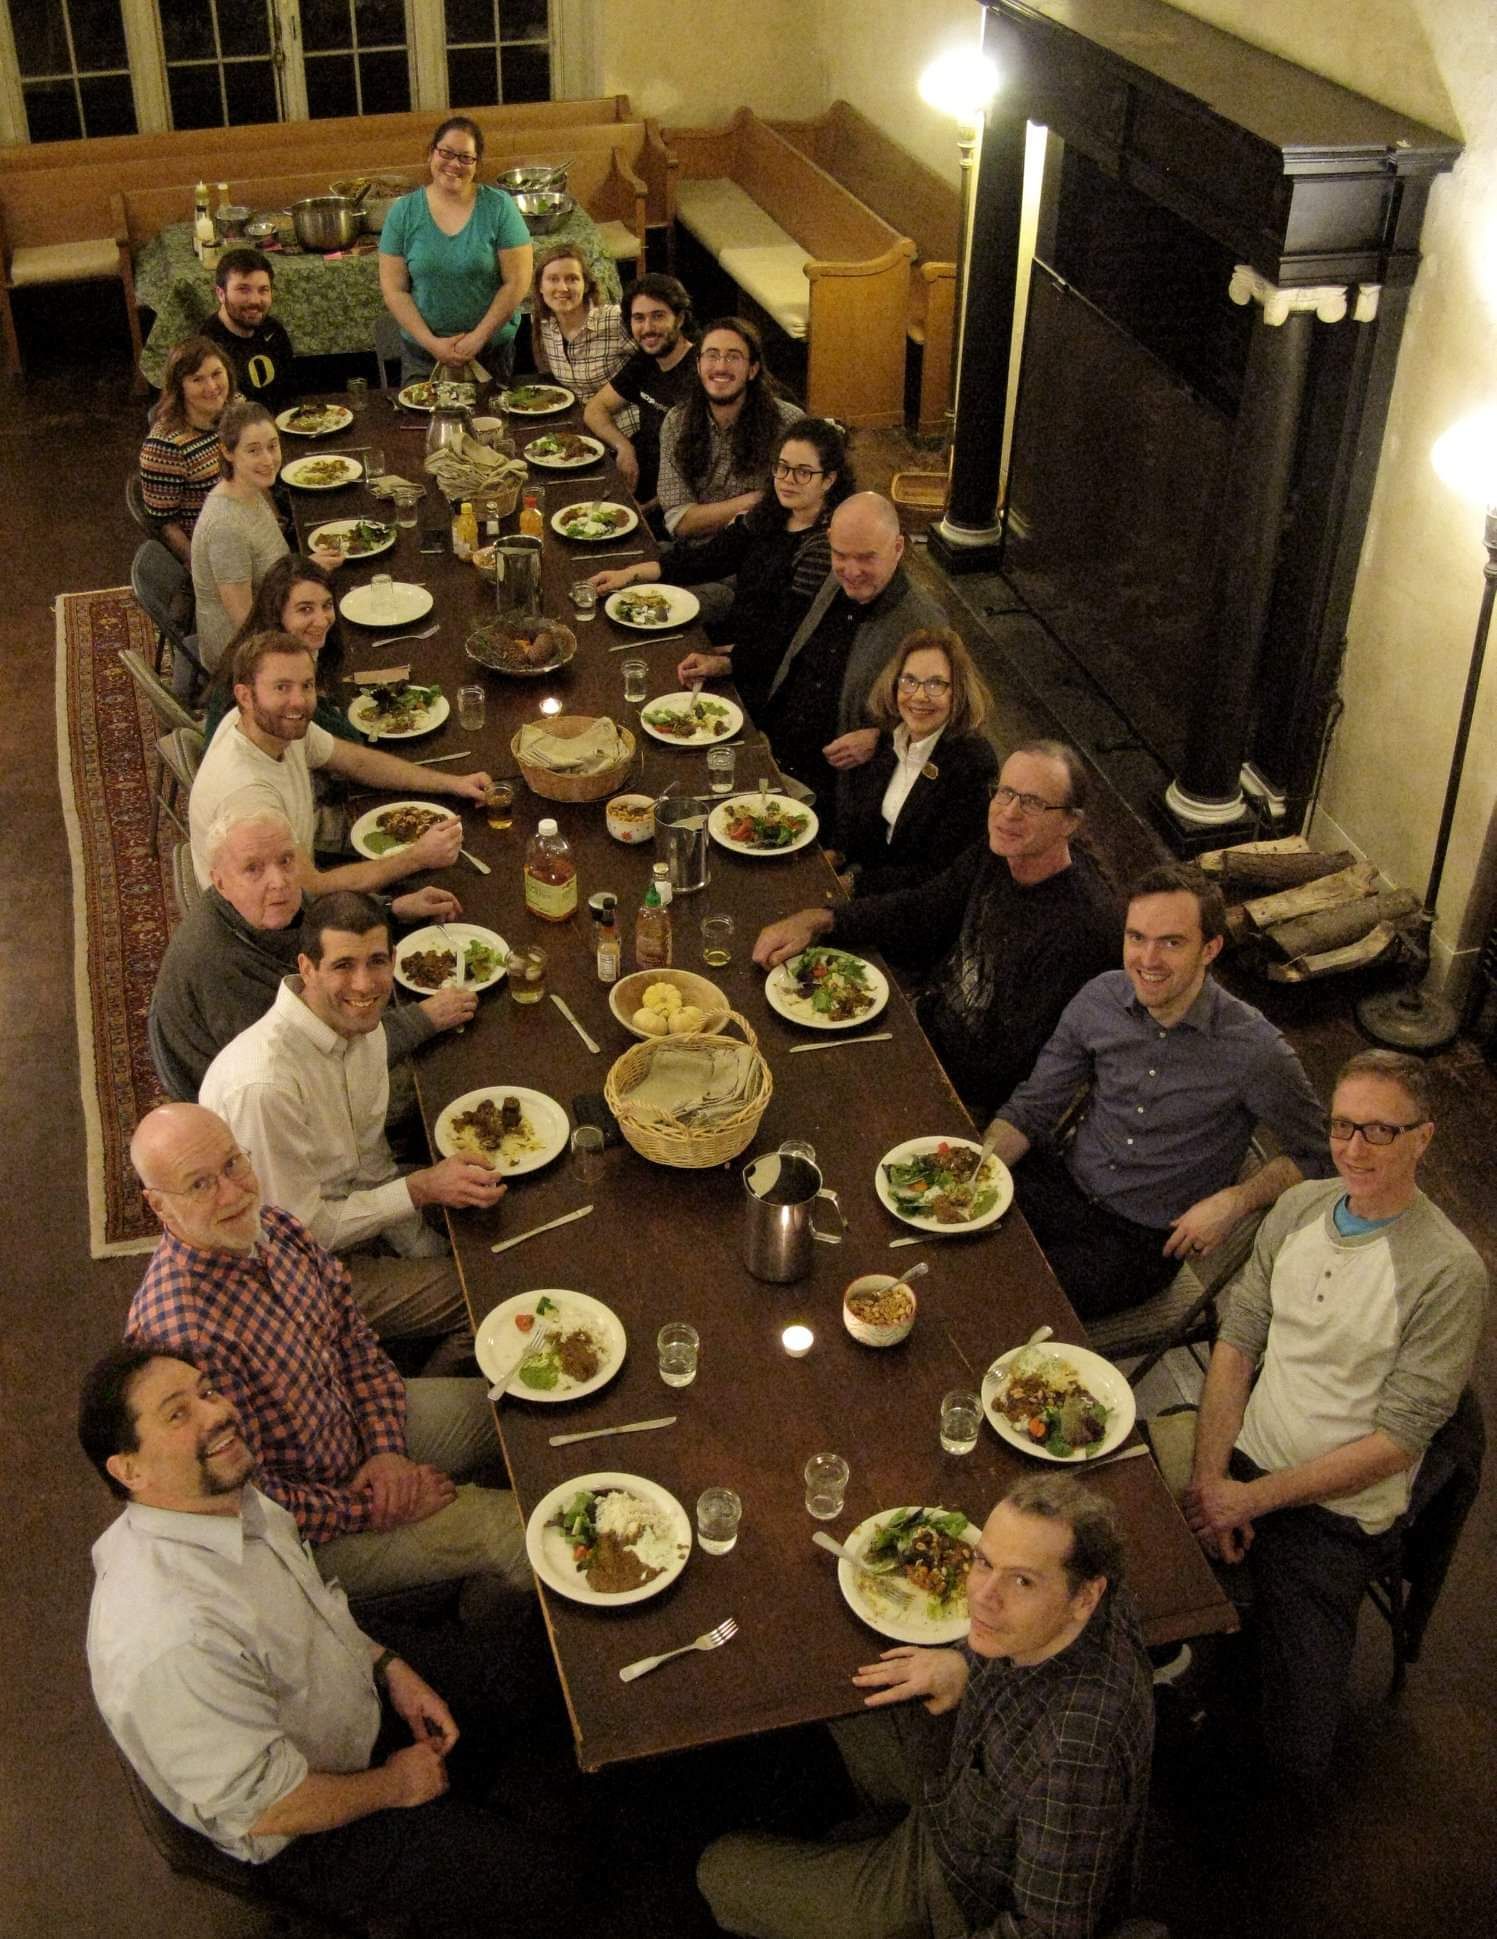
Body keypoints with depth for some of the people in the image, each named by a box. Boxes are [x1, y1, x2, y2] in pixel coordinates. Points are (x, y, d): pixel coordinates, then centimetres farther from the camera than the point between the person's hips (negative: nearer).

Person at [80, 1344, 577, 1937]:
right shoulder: (170, 1642, -41)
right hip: (304, 1845, -8)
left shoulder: (232, 1498, -13)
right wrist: (392, 1786, -15)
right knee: (544, 1875, -7)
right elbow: (261, 1807, -30)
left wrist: (389, 1667, -3)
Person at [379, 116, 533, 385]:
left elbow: (517, 282, -9)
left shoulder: (499, 207, -6)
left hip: (493, 349, -1)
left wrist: (478, 338, -14)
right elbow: (393, 289, -3)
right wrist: (431, 342, -14)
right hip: (422, 351, 1)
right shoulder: (404, 212, -2)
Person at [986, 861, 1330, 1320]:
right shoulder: (1100, 999, -7)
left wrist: (1233, 1202, -18)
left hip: (1148, 1238, -4)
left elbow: (1312, 1153, -4)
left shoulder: (1253, 1050, -20)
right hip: (1068, 1185, 4)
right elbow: (1032, 1107, 2)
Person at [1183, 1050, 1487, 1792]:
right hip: (1238, 1471, 5)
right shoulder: (1300, 1207, 3)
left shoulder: (1448, 1272, -16)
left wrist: (1252, 1498, -15)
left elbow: (1397, 1440, -15)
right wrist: (1210, 1475, -8)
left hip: (1336, 1515, -5)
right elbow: (1236, 1342, 5)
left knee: (1294, 1762, -11)